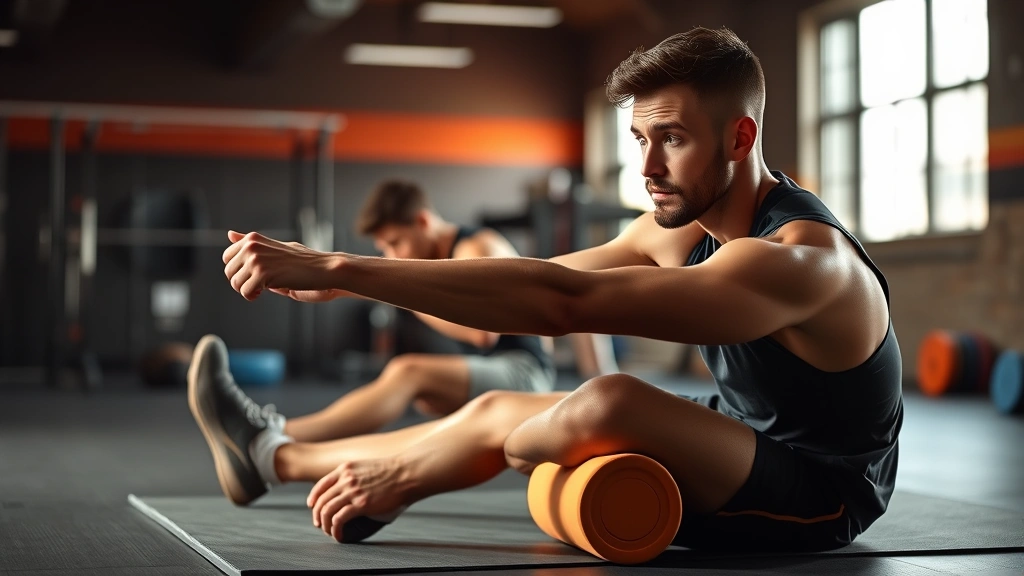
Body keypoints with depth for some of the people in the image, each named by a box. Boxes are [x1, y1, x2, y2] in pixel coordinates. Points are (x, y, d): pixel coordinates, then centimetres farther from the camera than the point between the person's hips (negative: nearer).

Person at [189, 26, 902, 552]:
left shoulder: (796, 259, -30)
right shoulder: (679, 231, -1)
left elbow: (563, 300, -40)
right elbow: (542, 278, -2)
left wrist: (336, 267, -41)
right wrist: (332, 279, -11)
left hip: (820, 498, -9)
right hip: (745, 448, 9)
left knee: (609, 404, -31)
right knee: (497, 411, 7)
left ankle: (386, 486, -4)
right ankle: (275, 458, 24)